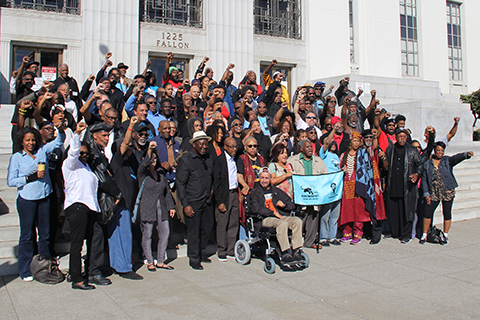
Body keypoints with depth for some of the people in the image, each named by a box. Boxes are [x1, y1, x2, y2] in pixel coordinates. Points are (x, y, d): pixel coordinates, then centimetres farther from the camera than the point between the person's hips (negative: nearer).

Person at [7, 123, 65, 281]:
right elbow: (11, 181, -3)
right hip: (26, 199, -4)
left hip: (44, 197, 4)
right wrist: (30, 178, -14)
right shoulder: (16, 157, 0)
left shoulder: (42, 151, 8)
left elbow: (58, 142, 7)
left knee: (45, 233, 10)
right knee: (27, 235, 3)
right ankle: (25, 271, 15)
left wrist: (61, 130, -13)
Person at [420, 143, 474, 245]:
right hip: (434, 193, 1)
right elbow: (424, 179, 5)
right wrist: (426, 193, -2)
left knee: (447, 213, 5)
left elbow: (457, 158, -20)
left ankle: (445, 236, 20)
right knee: (428, 212, -4)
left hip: (448, 192, -1)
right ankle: (424, 235, 12)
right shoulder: (427, 164, 5)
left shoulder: (447, 160, 1)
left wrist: (466, 154, -41)